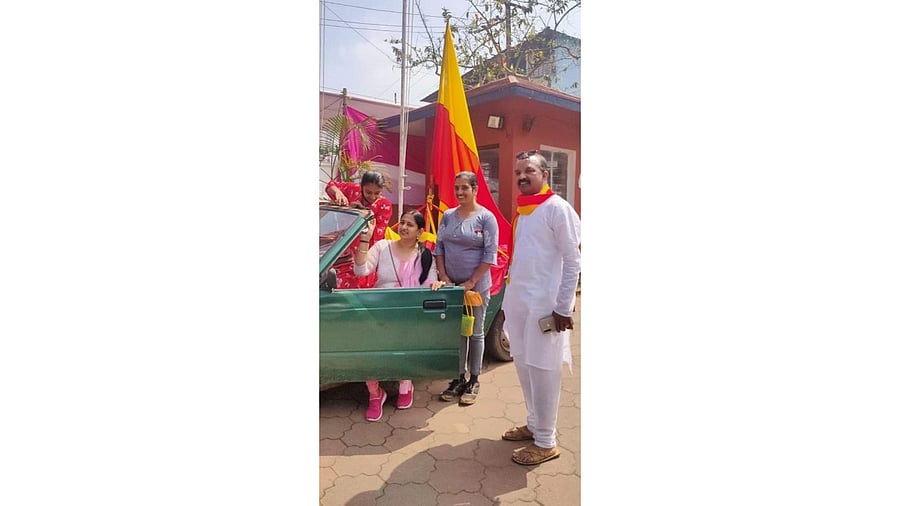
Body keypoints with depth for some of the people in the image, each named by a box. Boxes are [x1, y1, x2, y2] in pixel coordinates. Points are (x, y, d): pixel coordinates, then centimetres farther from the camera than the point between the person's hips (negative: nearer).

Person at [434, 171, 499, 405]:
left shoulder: (486, 217, -6)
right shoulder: (448, 216, 7)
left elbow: (490, 254, -9)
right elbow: (439, 247, 9)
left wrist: (471, 282, -13)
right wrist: (443, 276, -3)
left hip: (477, 286, -4)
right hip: (451, 285, 4)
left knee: (475, 333, 6)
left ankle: (473, 381, 18)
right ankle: (459, 378, 22)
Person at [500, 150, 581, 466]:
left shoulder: (557, 208, -10)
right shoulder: (521, 209, 13)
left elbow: (573, 260, -13)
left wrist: (564, 307, -16)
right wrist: (510, 296, 15)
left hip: (545, 305, -8)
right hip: (517, 301, 8)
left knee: (543, 370, 0)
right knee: (523, 365, 15)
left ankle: (546, 443, 14)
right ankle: (534, 424, 33)